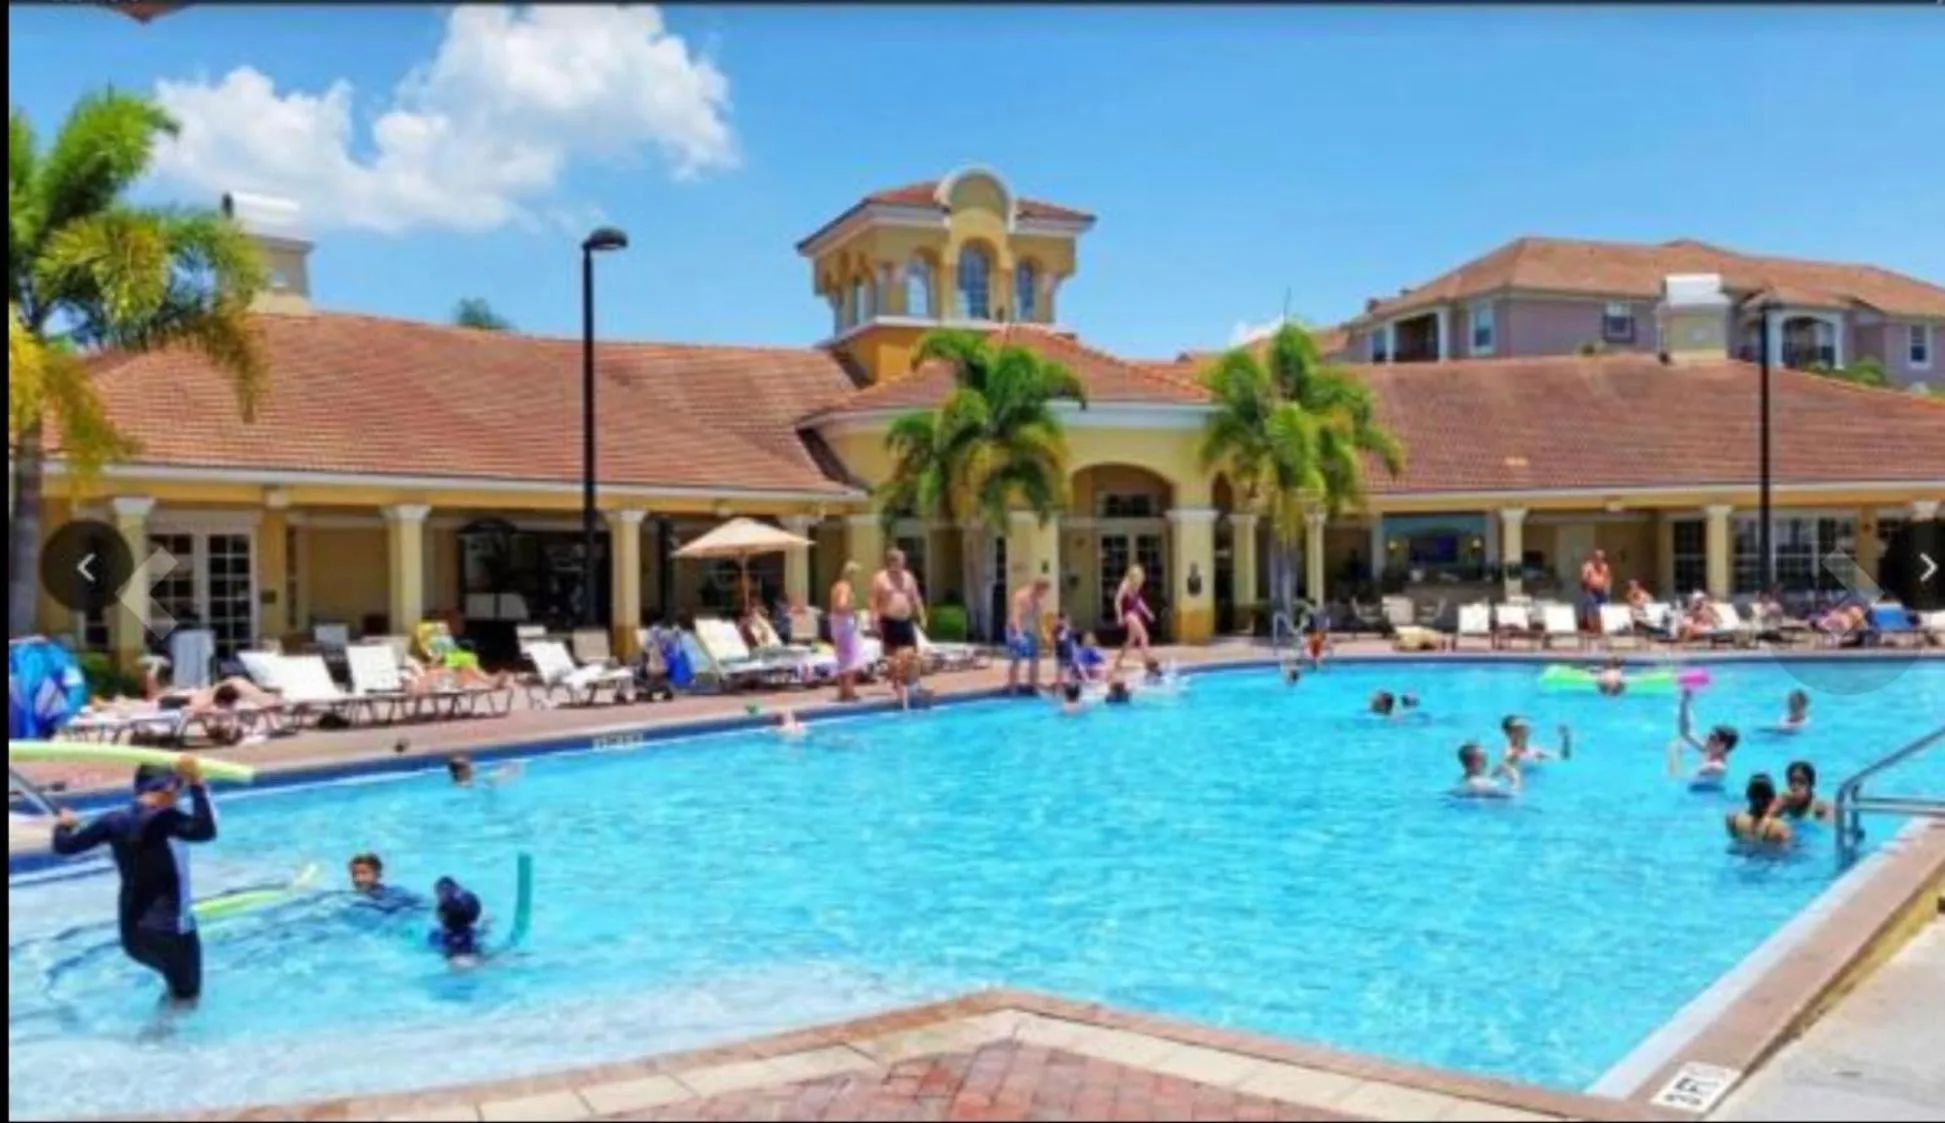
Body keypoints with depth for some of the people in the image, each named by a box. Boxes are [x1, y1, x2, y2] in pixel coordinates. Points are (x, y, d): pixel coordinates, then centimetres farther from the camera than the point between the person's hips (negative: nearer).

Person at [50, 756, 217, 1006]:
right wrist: (197, 785, -34)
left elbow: (65, 845, 12)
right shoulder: (163, 819, -19)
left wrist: (63, 826, 33)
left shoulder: (115, 821, 1)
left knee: (177, 987, 31)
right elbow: (205, 830, -38)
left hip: (132, 931, 8)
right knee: (187, 996, 7)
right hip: (170, 930, -8)